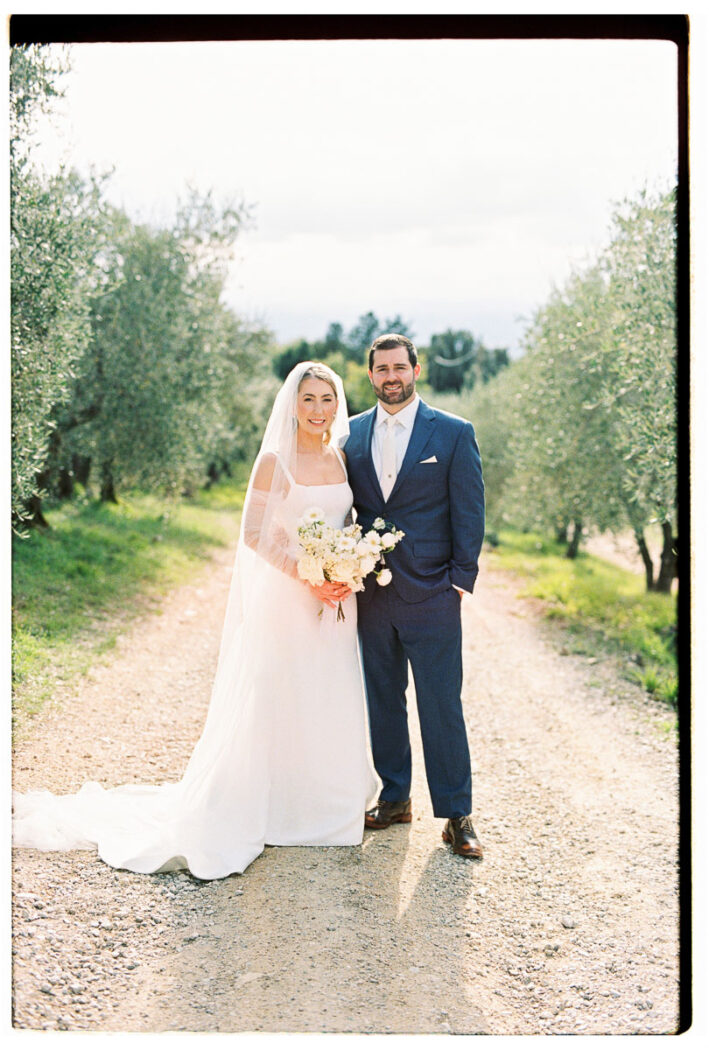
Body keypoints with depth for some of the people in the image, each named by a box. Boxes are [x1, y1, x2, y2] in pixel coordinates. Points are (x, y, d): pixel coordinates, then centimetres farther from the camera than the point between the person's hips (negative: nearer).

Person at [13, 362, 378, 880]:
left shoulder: (343, 458, 8)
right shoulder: (275, 461, -8)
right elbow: (254, 534, -10)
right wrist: (308, 577, -17)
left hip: (335, 604, 5)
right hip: (286, 598, -5)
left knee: (330, 707, 12)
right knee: (272, 705, 0)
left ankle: (323, 806, 30)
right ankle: (267, 809, 13)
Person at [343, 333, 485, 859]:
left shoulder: (455, 433, -2)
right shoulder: (352, 434, 9)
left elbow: (470, 512, -2)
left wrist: (461, 580, -7)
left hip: (431, 596, -4)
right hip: (370, 594, 4)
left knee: (442, 704, 0)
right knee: (382, 700, 12)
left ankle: (457, 814, 11)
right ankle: (395, 797, 26)